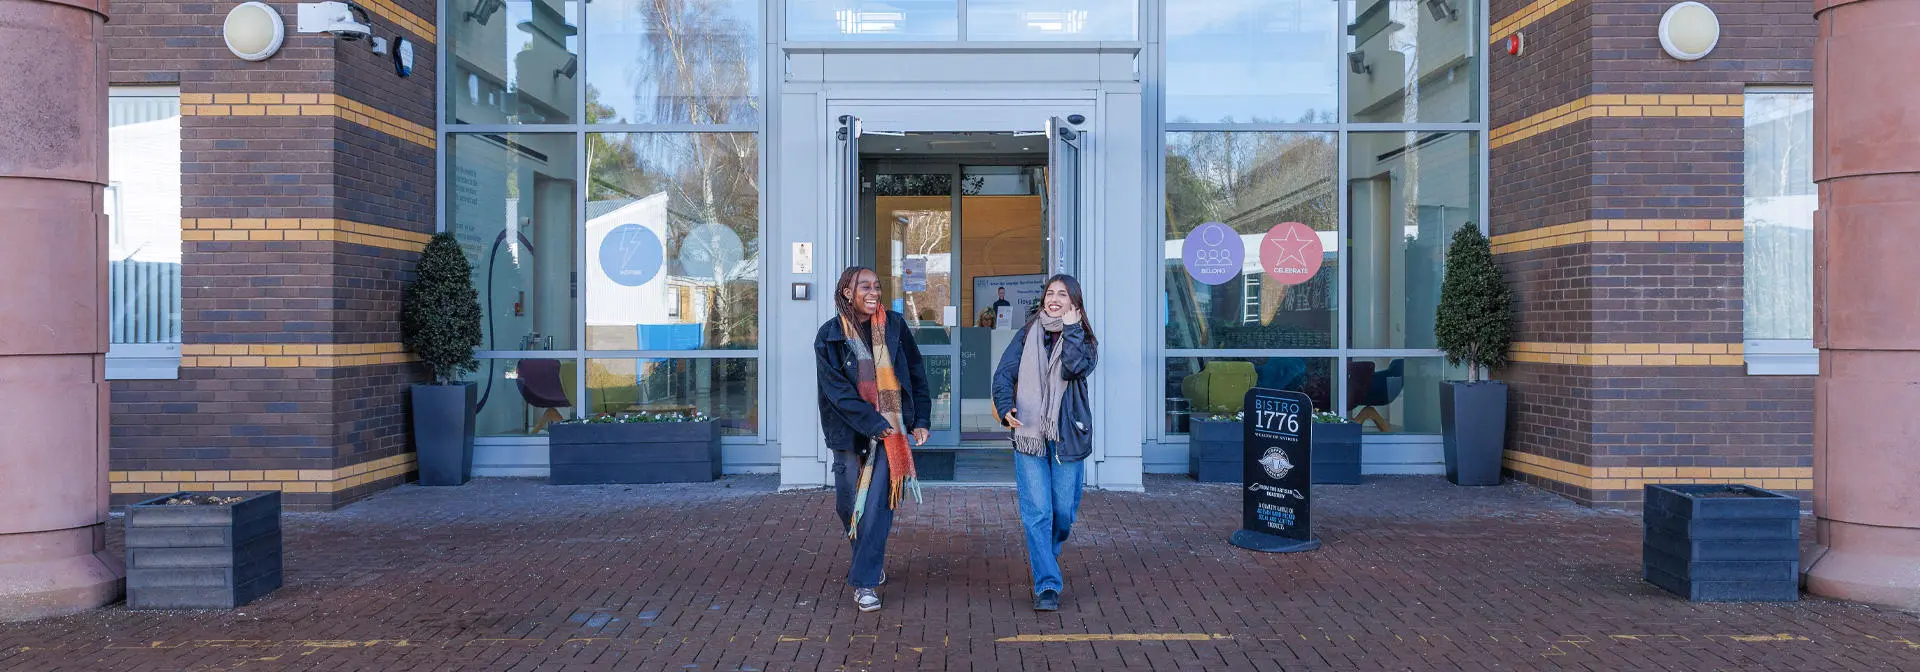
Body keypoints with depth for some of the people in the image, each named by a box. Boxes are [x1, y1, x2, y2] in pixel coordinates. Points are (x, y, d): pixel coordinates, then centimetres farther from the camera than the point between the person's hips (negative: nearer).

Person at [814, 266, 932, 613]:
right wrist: (873, 423, -16)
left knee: (878, 504, -7)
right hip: (849, 432, 0)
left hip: (891, 430, 0)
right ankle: (870, 561, 36)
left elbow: (916, 375, 10)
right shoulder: (830, 336, -2)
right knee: (849, 504, 9)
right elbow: (837, 389, -9)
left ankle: (865, 580, 0)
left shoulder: (894, 326, 3)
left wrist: (921, 419, 7)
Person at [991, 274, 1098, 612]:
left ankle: (1043, 556, 37)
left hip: (1067, 436, 1)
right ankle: (1047, 586, -5)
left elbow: (1074, 369, -16)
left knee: (1064, 511, 6)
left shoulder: (1084, 340, 6)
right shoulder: (1027, 334, 9)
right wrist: (1006, 407, -16)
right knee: (1037, 512, -8)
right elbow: (1004, 373, 1)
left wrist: (1071, 328, -10)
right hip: (1028, 433, 0)